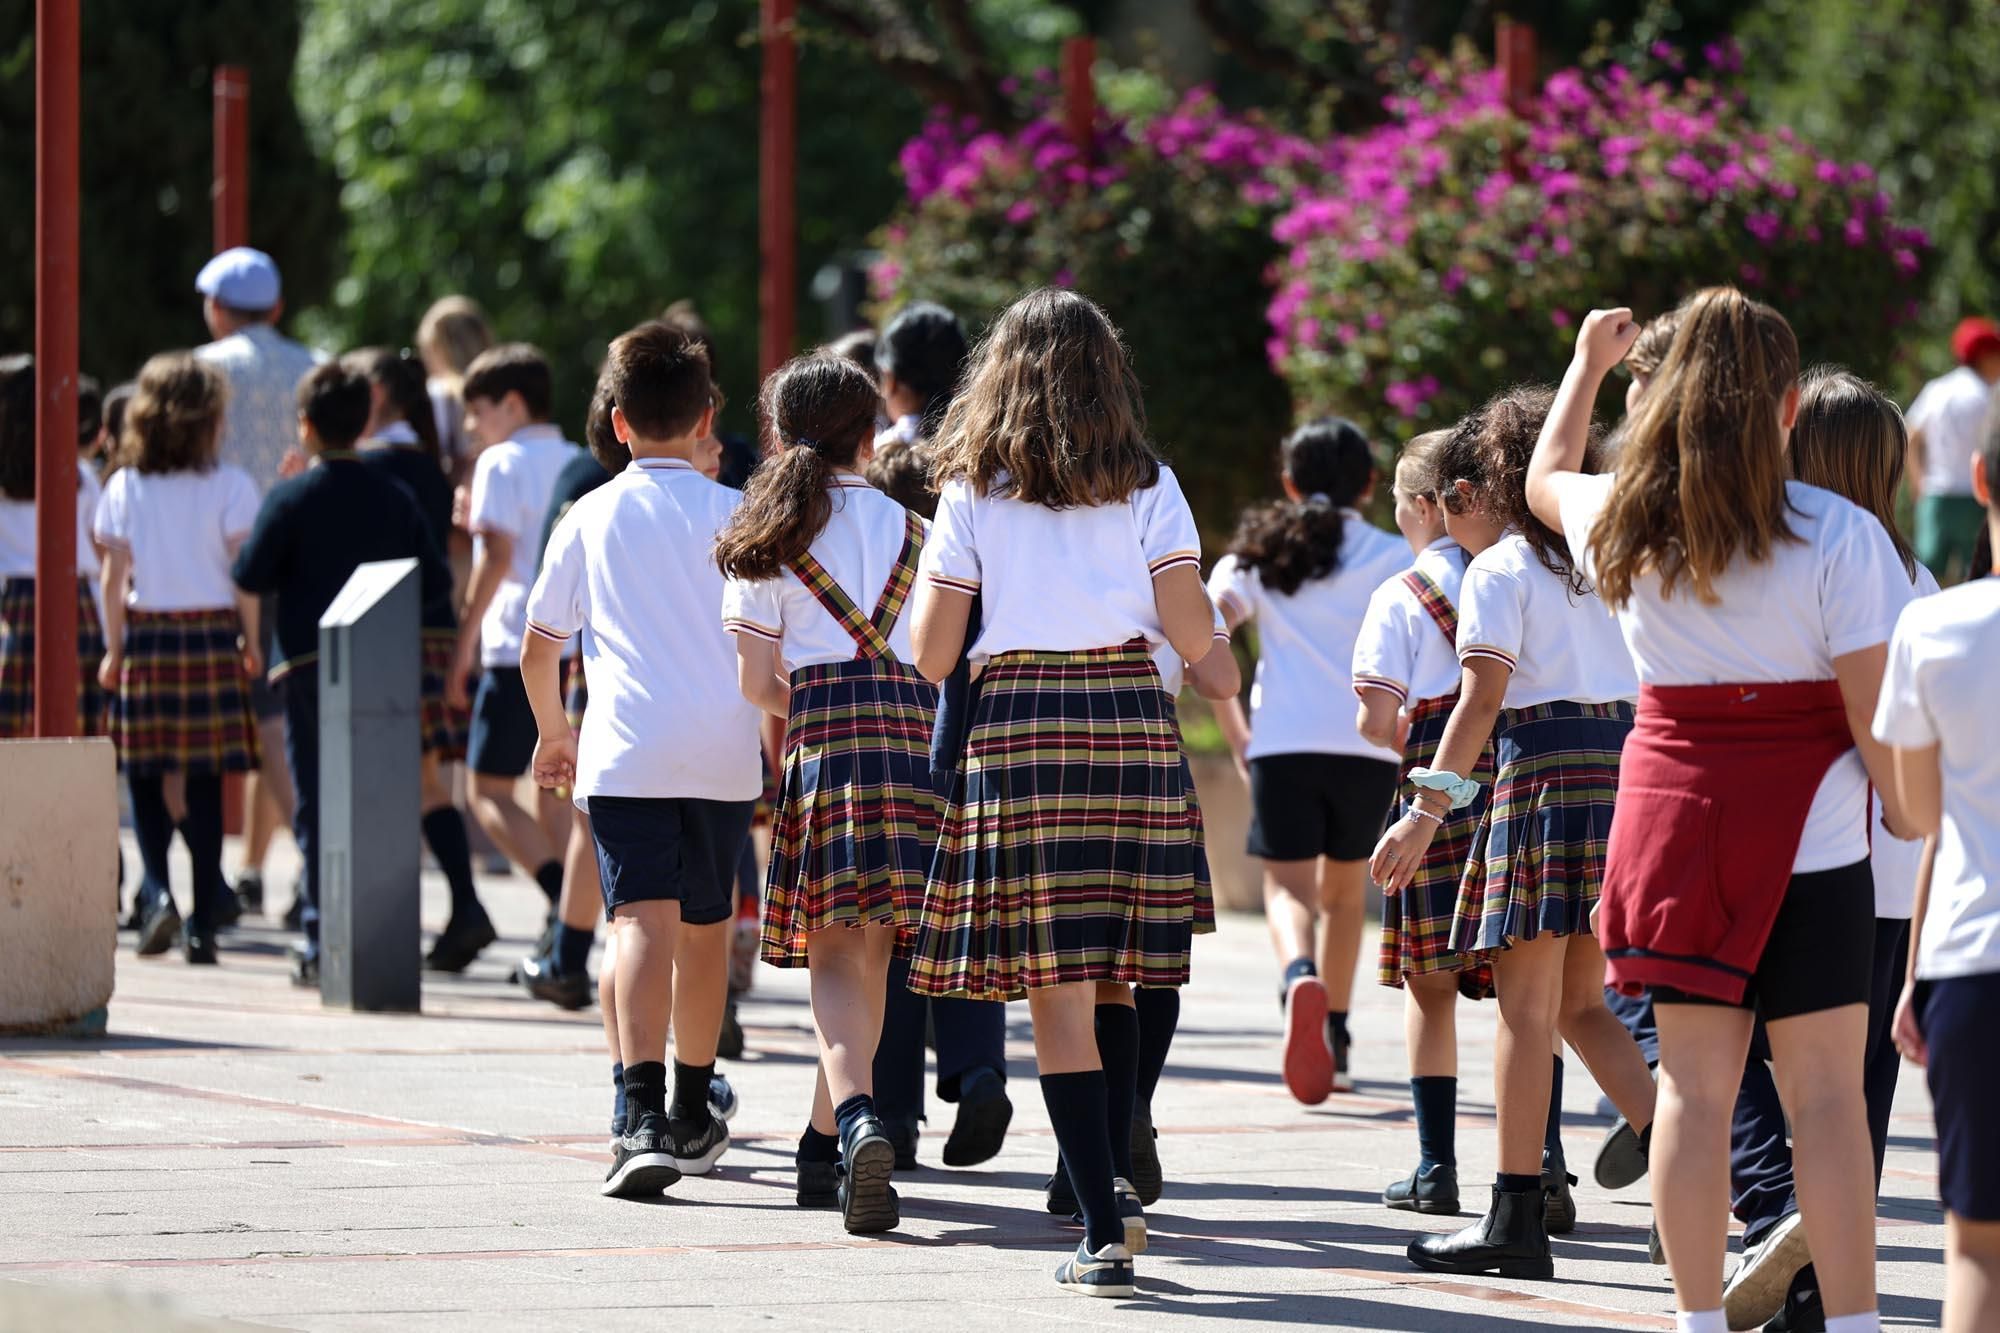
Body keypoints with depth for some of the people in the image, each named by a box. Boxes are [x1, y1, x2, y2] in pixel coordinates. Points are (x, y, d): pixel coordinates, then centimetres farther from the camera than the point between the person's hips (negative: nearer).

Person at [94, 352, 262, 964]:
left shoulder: (125, 488, 3)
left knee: (147, 775, 9)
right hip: (212, 634, -1)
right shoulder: (230, 485, -2)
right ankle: (203, 923, 1)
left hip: (147, 637, 1)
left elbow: (115, 576, 3)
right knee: (203, 778, 2)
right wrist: (251, 640, 6)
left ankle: (156, 890, -11)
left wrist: (114, 648, 9)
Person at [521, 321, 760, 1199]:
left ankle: (644, 1116, -31)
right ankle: (692, 1117, 31)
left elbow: (538, 647, 14)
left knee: (643, 920, -13)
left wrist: (553, 733, 31)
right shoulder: (735, 517, 6)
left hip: (626, 752, -2)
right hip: (725, 752, 2)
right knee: (705, 927, 17)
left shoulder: (591, 518, 7)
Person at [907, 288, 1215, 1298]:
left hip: (1016, 729, -2)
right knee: (1113, 979, 18)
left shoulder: (973, 494, 3)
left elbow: (931, 654, 0)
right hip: (1133, 722, 2)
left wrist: (932, 579, 20)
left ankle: (1103, 1230, -9)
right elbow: (1190, 637, -2)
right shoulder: (1148, 489, 5)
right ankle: (1118, 1183, 18)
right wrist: (1208, 617, 20)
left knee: (1057, 991, -3)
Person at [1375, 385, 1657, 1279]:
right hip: (1623, 761, 7)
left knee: (1527, 1000, -4)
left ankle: (1518, 1214, -5)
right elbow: (1646, 687, 18)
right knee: (1579, 1004, 13)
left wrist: (1426, 812, -14)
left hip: (1545, 766, -7)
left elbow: (1481, 699, -13)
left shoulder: (1496, 571, -4)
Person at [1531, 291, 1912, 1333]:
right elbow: (1875, 706, -13)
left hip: (1672, 808, 4)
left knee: (1694, 1083, 6)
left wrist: (1588, 364, 41)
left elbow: (1546, 477, 27)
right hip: (1809, 831, -4)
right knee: (1824, 1092, -1)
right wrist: (1908, 814, 2)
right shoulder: (1836, 535, -11)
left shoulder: (1622, 523, 3)